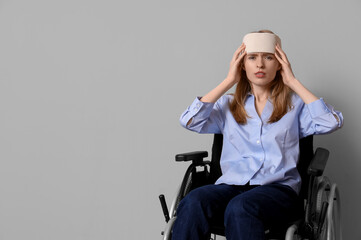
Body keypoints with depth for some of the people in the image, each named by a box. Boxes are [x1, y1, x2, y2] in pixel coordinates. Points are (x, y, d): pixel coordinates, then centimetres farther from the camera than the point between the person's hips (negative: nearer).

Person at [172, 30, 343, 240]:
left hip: (278, 187, -1)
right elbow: (190, 121, 3)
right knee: (193, 202, -33)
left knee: (240, 207, -37)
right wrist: (229, 81, 9)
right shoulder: (228, 105, 21)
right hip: (232, 184, 2)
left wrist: (293, 81, 5)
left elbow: (332, 122, -3)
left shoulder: (294, 104, 17)